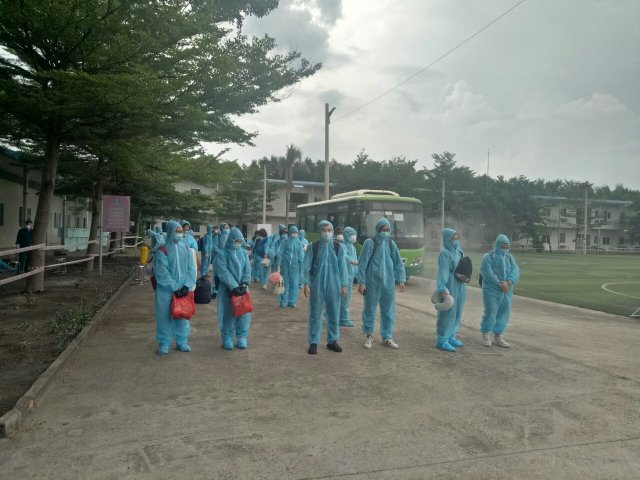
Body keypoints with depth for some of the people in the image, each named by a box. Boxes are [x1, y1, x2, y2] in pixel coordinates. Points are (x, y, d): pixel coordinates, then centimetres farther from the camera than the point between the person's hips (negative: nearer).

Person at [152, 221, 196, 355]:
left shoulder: (186, 249, 5)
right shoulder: (162, 251, -10)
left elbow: (191, 269, 3)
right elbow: (162, 274, -14)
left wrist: (187, 286, -9)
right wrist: (174, 288, -16)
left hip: (183, 290, 4)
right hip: (166, 291, -4)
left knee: (182, 315, 10)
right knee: (164, 316, 4)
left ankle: (182, 341, 23)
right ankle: (164, 343, 17)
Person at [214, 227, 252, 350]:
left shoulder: (243, 253, 5)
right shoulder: (222, 254, -7)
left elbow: (248, 270, 3)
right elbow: (223, 272, -14)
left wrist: (244, 284, -12)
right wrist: (234, 287, -19)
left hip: (242, 288, 3)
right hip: (228, 289, -3)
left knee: (243, 313, 5)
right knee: (228, 314, 2)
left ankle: (242, 337, 18)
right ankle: (227, 338, 16)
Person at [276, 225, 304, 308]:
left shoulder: (298, 242, 5)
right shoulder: (285, 242, -1)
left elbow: (301, 255, 8)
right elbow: (280, 253, -1)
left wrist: (301, 266, 3)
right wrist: (279, 265, -7)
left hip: (295, 265, 2)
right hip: (285, 264, -2)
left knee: (294, 283, 3)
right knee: (285, 283, 3)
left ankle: (292, 301, 13)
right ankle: (283, 301, 12)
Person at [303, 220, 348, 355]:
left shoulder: (338, 247, 2)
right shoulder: (312, 247, -2)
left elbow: (342, 267, 4)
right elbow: (306, 266, -3)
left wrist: (344, 285, 1)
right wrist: (306, 284, -10)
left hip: (334, 286, 2)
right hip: (317, 286, -2)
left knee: (334, 314, 9)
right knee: (315, 315, 5)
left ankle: (332, 341, 23)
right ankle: (313, 342, 14)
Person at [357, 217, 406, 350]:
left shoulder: (391, 244, 5)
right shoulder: (370, 243, -7)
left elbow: (398, 263, 9)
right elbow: (362, 263, -7)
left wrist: (401, 279, 3)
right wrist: (361, 282, -9)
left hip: (388, 283, 4)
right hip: (372, 283, -4)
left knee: (388, 311, 8)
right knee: (370, 309, 8)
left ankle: (387, 337, 20)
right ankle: (369, 336, 23)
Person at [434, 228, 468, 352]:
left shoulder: (458, 252, 12)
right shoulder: (444, 253, -13)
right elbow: (442, 272, -21)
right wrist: (442, 288, -28)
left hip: (460, 287, 9)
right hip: (450, 287, -9)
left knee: (457, 313, 15)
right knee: (447, 313, -4)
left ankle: (451, 337, 26)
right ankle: (442, 340, 4)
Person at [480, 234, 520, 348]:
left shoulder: (510, 257, 11)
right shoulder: (488, 257, -5)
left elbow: (516, 271, -2)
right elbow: (488, 274, -15)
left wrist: (508, 282, -19)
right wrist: (500, 284, -19)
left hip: (506, 291, 6)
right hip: (491, 290, -5)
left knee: (504, 313, 7)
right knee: (490, 312, -7)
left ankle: (498, 337, 19)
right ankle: (485, 335, 12)